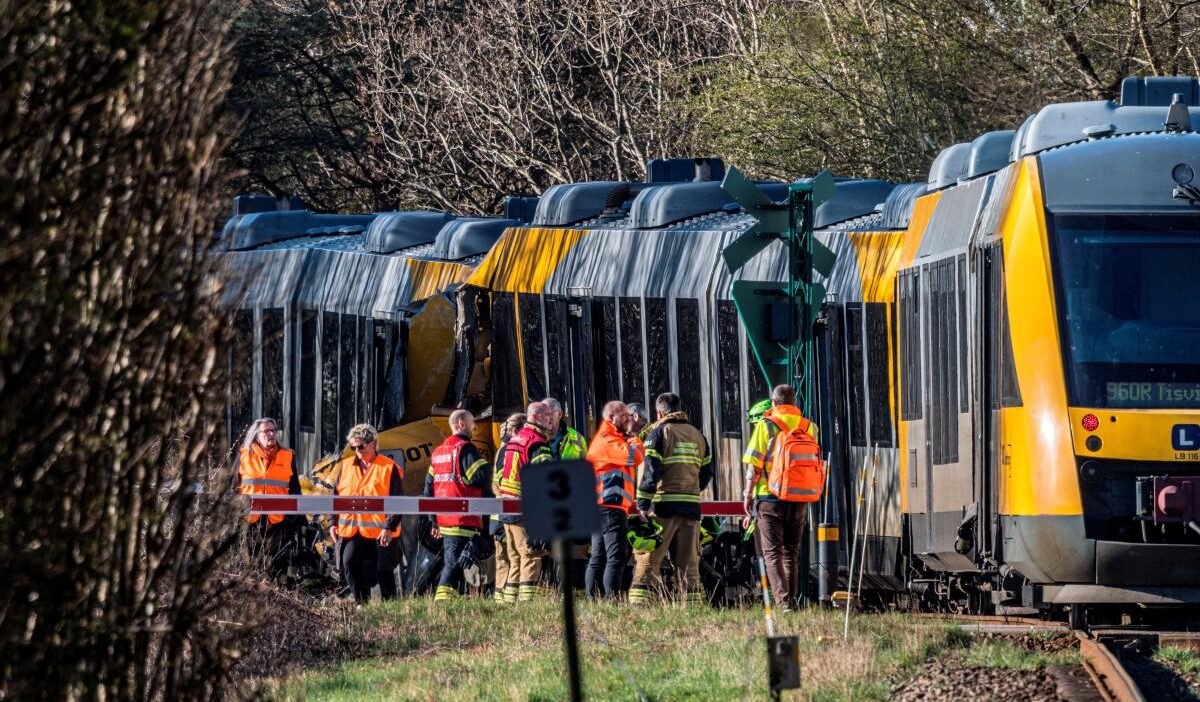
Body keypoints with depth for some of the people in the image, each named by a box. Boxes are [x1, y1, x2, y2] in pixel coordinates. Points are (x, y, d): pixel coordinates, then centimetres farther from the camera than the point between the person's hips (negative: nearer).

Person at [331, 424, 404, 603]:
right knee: (349, 565, -12)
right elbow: (336, 495, 17)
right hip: (350, 530, 4)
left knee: (384, 571, 4)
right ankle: (362, 602, -3)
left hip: (381, 533, -4)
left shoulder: (389, 468, -3)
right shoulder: (346, 466, 12)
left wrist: (390, 527, -12)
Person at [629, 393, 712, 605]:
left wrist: (643, 505, -10)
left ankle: (638, 604, -14)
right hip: (691, 508, 5)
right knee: (689, 564, 9)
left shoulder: (659, 433, -2)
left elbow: (650, 471, -10)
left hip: (664, 507, -5)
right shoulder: (697, 436, 16)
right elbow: (706, 473, 17)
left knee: (648, 562, -5)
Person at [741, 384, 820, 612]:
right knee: (791, 553, 15)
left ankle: (783, 600, -16)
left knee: (772, 553, -2)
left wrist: (748, 494, 2)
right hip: (799, 499, 4)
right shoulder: (809, 427, 6)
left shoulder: (765, 426, -5)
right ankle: (792, 600, 16)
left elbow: (754, 465, -6)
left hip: (770, 497, -4)